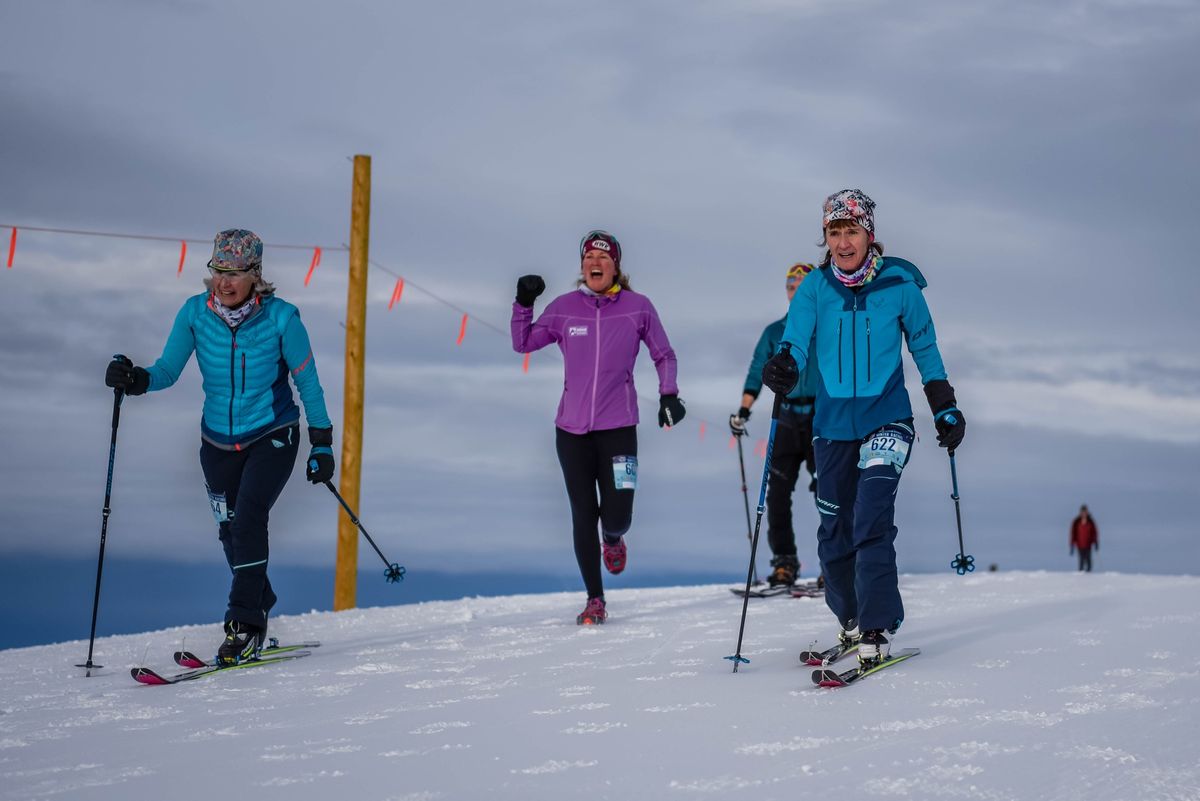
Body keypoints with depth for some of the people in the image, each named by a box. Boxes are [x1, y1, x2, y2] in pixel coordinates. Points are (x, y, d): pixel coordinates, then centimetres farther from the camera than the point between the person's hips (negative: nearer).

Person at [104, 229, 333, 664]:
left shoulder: (281, 317, -16)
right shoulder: (195, 313, -9)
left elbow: (307, 381, -5)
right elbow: (168, 370, -7)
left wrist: (322, 443, -2)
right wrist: (135, 379, -29)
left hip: (272, 436, -4)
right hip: (219, 440, 4)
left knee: (248, 519, -20)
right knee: (230, 530, 10)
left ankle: (245, 624, -12)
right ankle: (259, 604, 33)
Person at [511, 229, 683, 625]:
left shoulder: (638, 307, 0)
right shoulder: (565, 307, 4)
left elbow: (664, 355, 11)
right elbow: (523, 343, 12)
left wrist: (669, 394, -1)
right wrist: (523, 303, -2)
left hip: (618, 427, -1)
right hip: (572, 429, 1)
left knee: (617, 515, -9)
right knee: (583, 516, 3)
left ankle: (612, 540, 29)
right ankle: (595, 600, 15)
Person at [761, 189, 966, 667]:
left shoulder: (899, 284, -4)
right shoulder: (815, 289, -2)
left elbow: (924, 348, 7)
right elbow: (796, 341, -15)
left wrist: (945, 409, 8)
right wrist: (783, 367, -37)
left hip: (887, 419, -3)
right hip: (833, 425, 3)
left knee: (872, 519, -20)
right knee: (834, 535, 9)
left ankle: (878, 628, -16)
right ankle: (851, 619, 30)